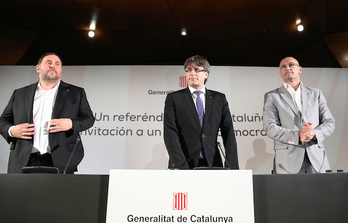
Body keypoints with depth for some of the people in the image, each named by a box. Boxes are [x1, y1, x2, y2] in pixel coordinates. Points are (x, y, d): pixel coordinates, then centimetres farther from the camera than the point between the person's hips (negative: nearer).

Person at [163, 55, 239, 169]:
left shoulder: (219, 99, 10)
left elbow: (228, 133, 4)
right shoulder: (173, 98, 4)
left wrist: (232, 167, -7)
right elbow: (170, 134, -5)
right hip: (184, 165, -1)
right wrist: (181, 166, -15)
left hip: (212, 164, 2)